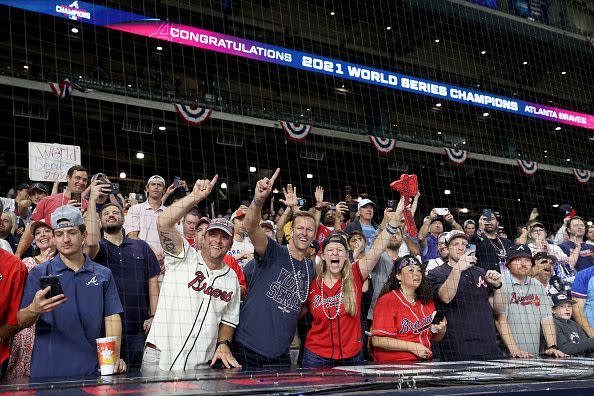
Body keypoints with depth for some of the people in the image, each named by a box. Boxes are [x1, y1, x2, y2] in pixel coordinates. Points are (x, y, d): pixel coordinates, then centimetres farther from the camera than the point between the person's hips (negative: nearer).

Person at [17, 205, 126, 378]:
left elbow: (112, 317, 4)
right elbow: (22, 321, -3)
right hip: (48, 370, -1)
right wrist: (35, 310, -27)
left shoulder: (103, 275, 10)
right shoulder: (39, 273, 4)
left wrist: (115, 357, -11)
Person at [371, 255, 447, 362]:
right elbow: (377, 340, -15)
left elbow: (434, 339, 24)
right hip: (395, 365, -6)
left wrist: (441, 330, 1)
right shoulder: (387, 301, -7)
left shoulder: (427, 301, 15)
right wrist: (412, 347, -15)